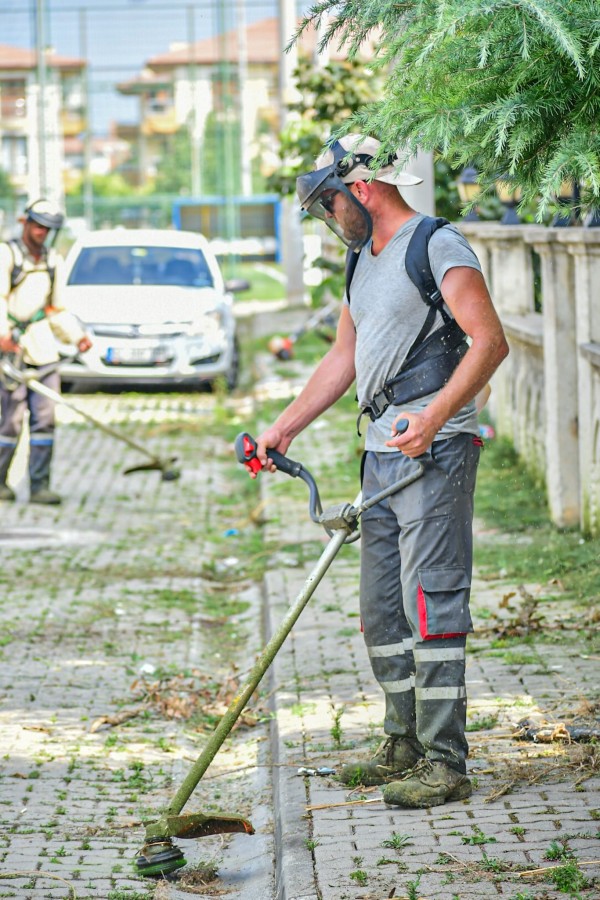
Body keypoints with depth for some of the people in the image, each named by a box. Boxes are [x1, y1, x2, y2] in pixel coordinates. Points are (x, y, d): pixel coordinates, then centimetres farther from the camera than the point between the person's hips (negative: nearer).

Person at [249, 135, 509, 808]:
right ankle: (404, 746, 23)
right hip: (382, 452, 9)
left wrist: (434, 416, -27)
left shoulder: (438, 247, -9)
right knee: (381, 608, 12)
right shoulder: (363, 261, 19)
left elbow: (490, 341, -19)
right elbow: (343, 359, 26)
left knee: (431, 604, -11)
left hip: (435, 450, -9)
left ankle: (444, 764, -9)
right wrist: (285, 427, 19)